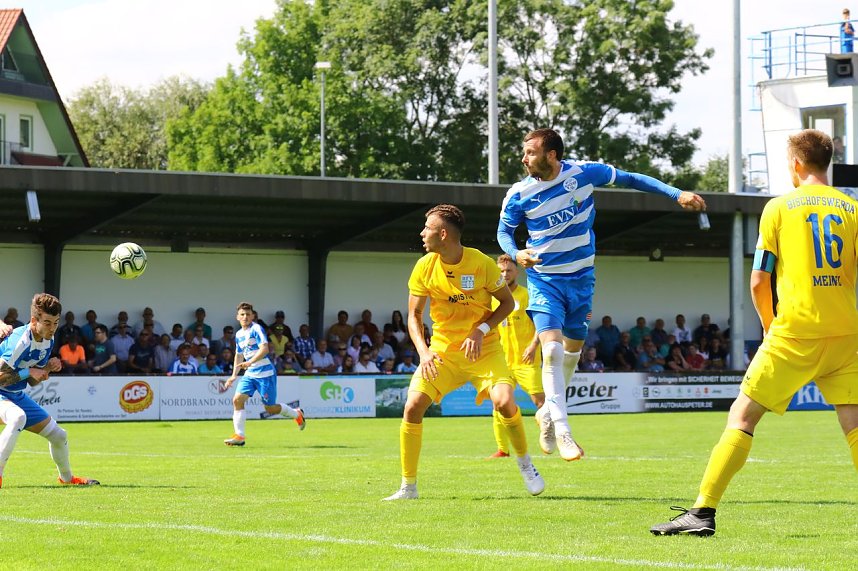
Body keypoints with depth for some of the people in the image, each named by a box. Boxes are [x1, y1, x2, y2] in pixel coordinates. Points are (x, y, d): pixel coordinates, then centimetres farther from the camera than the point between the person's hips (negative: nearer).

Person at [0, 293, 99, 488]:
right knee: (18, 417, -41)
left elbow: (32, 381, 7)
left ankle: (67, 477, 40)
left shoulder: (48, 341, 0)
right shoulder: (20, 340, -27)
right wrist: (28, 372, -26)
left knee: (58, 435, 13)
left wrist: (47, 368, -10)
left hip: (17, 396, 8)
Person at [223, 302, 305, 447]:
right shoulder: (239, 335, 13)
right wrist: (234, 375, 22)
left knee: (270, 408, 1)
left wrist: (250, 362, -36)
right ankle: (239, 436, -10)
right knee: (237, 400, -12)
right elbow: (239, 355, 27)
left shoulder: (256, 329, -12)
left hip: (265, 373, -7)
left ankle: (297, 414, 29)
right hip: (249, 374, 7)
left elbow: (264, 349, -25)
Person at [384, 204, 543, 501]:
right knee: (413, 406, -15)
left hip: (483, 349, -3)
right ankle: (408, 487, -3)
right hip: (442, 350, 3)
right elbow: (414, 316, 0)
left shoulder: (482, 264, -14)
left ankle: (525, 465, 5)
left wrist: (481, 330, -17)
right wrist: (423, 351, -17)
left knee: (504, 402, -24)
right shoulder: (424, 267, -6)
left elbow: (507, 302, -2)